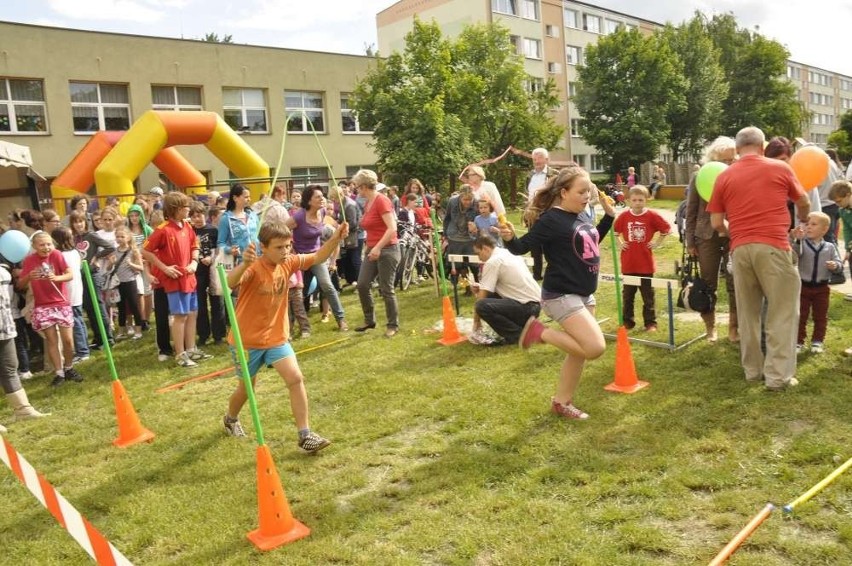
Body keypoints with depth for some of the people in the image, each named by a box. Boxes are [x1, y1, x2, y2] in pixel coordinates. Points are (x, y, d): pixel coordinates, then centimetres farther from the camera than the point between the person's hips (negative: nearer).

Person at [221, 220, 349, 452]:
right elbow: (230, 283, -43)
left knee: (296, 379, -10)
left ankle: (305, 435, -3)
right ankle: (230, 419, 47)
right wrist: (245, 264, -63)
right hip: (247, 340, -4)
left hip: (276, 337, 4)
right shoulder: (254, 268, -24)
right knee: (247, 387, 15)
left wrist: (336, 238, -15)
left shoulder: (288, 263, -5)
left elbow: (318, 257, 2)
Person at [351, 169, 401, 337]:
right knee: (362, 285, 5)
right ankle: (369, 320, 21)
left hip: (387, 249, -9)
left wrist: (378, 247, -29)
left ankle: (393, 325, 11)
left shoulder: (381, 200, -15)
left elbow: (392, 228, -23)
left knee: (386, 289, -3)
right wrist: (370, 247, 17)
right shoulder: (367, 203, 11)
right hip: (372, 250, 9)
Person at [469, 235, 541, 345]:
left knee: (483, 306, -22)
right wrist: (482, 288, 17)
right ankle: (522, 326, 15)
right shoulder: (509, 254, 16)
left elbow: (482, 296, -9)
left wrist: (476, 321, 2)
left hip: (526, 307, -10)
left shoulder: (492, 262, -10)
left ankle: (517, 334, -9)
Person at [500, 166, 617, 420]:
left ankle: (561, 401, 29)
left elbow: (593, 241, 27)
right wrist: (509, 238, -39)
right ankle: (540, 332, 0)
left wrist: (609, 215, 18)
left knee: (579, 351, 14)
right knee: (595, 347, -17)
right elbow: (522, 246, -17)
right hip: (561, 295, -9)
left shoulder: (581, 215, 8)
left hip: (585, 294, 9)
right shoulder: (551, 220, -17)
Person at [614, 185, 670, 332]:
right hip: (628, 263, 2)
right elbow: (614, 231, 16)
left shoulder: (652, 216, -6)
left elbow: (666, 229, 4)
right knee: (627, 295, 11)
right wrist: (620, 243, 6)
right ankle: (627, 321, 22)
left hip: (646, 263, -2)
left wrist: (657, 243, -1)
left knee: (648, 295, 6)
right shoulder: (624, 216, -1)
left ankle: (651, 322, 15)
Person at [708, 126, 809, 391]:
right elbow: (804, 203, 21)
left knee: (747, 312, 13)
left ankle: (753, 369, 20)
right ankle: (778, 375, 3)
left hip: (740, 249, 3)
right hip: (773, 247, -2)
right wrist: (803, 221, 43)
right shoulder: (780, 168, 6)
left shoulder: (724, 177, 8)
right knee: (782, 311, 4)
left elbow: (717, 224, 8)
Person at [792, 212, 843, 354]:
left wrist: (835, 265, -21)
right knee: (801, 316, 5)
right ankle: (798, 342, 13)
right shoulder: (802, 244, -8)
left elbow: (839, 263, 2)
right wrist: (797, 240, -40)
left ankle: (817, 341, 23)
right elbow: (794, 255, -27)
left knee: (820, 317, 10)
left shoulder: (830, 247, -1)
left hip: (822, 288, 2)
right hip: (803, 286, -1)